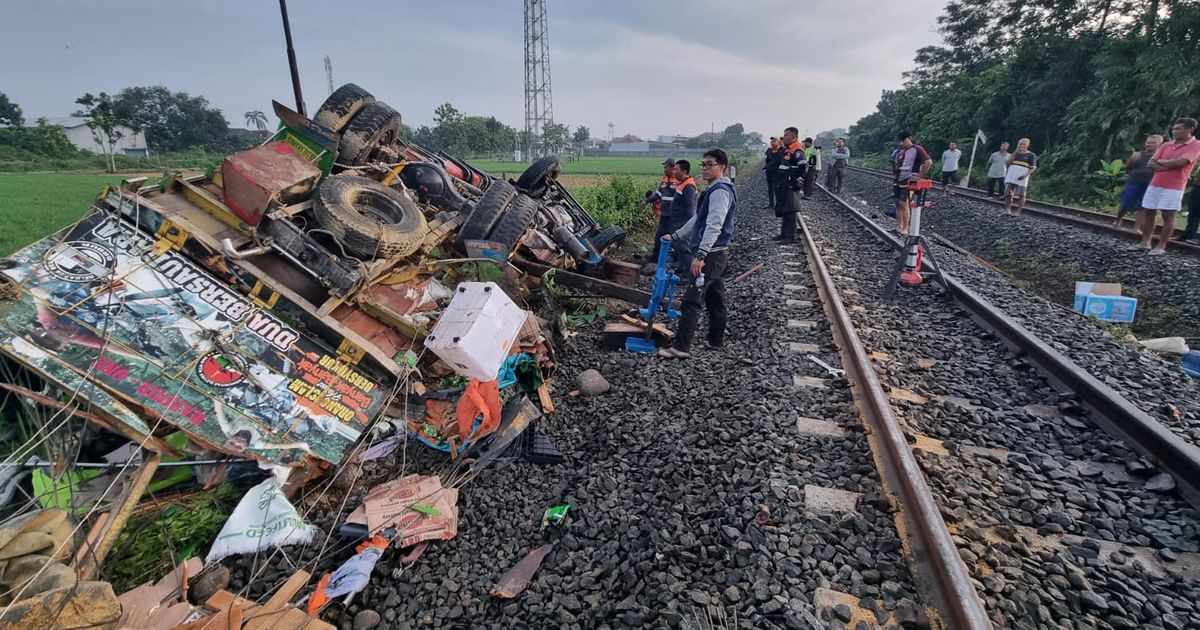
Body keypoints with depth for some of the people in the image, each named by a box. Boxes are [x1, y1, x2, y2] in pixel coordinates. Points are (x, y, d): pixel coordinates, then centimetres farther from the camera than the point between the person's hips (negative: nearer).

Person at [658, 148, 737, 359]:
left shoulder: (720, 190, -14)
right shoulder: (715, 189, 19)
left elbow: (714, 226, -25)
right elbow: (698, 219, 26)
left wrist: (700, 255, -32)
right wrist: (675, 236, 26)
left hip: (711, 255, -11)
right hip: (715, 254, 11)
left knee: (691, 300, -11)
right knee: (715, 299, 16)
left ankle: (681, 347, -10)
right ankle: (716, 340, 27)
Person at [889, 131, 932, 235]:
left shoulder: (916, 149, -11)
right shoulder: (899, 150, 10)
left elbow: (928, 162, -18)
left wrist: (918, 176, -17)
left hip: (908, 182, -7)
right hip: (898, 181, 7)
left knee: (904, 204, -9)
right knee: (898, 203, 9)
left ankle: (905, 229, -4)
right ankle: (899, 227, 16)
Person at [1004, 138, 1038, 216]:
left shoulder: (1031, 155, 3)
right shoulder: (1015, 153, 16)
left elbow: (1033, 167, -2)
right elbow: (1008, 162, 0)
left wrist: (1026, 175, -18)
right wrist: (1016, 151, -3)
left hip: (1021, 178, -3)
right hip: (1011, 176, 4)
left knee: (1021, 195, -1)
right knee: (1009, 193, 2)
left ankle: (1018, 211, -1)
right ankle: (1007, 209, 7)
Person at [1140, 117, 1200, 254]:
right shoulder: (1166, 145, 13)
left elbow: (1180, 162, -16)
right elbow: (1151, 164, 4)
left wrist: (1160, 162, -2)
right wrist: (1168, 166, -11)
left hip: (1173, 188, -6)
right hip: (1154, 185, 6)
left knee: (1168, 217, -3)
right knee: (1148, 213, 7)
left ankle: (1161, 247, -1)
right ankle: (1145, 242, 14)